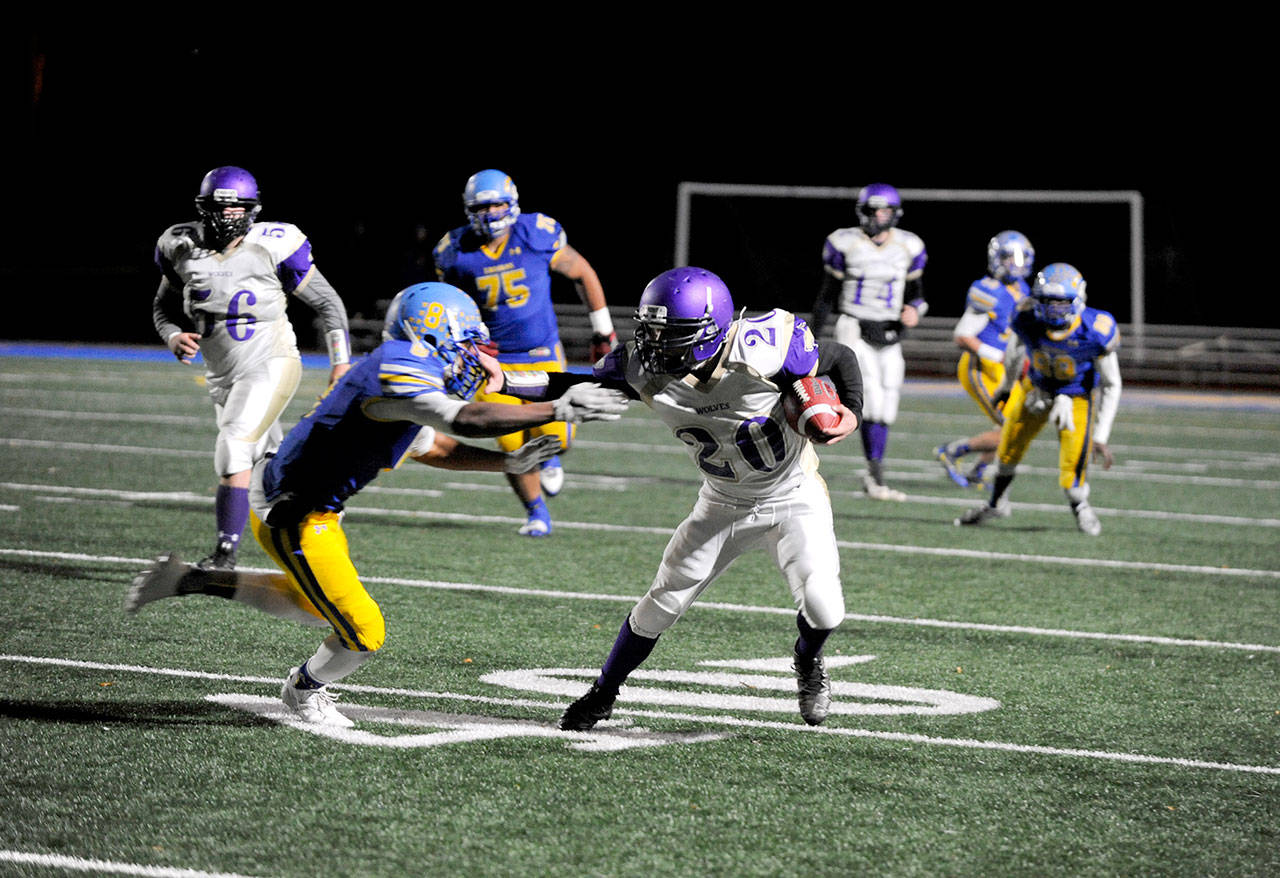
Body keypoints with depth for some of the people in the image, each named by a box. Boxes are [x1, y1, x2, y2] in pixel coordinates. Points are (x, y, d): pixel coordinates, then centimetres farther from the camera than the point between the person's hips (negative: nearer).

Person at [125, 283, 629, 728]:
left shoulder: (412, 376, 7)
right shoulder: (397, 374, -25)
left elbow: (431, 449, 23)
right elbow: (467, 421, -38)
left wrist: (507, 462, 16)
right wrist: (557, 410, -37)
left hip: (315, 510, 10)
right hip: (292, 519, -10)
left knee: (315, 605, 32)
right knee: (363, 633, -4)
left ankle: (189, 581, 33)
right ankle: (305, 690, 26)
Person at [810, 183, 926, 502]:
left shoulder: (908, 247, 2)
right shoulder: (844, 244, -5)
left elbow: (915, 294, 11)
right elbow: (828, 296, 2)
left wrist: (914, 310, -12)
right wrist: (813, 339, 2)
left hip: (889, 337, 4)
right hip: (855, 330, -4)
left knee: (885, 414, 5)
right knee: (874, 403, -18)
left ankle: (873, 477, 19)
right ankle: (876, 477, -11)